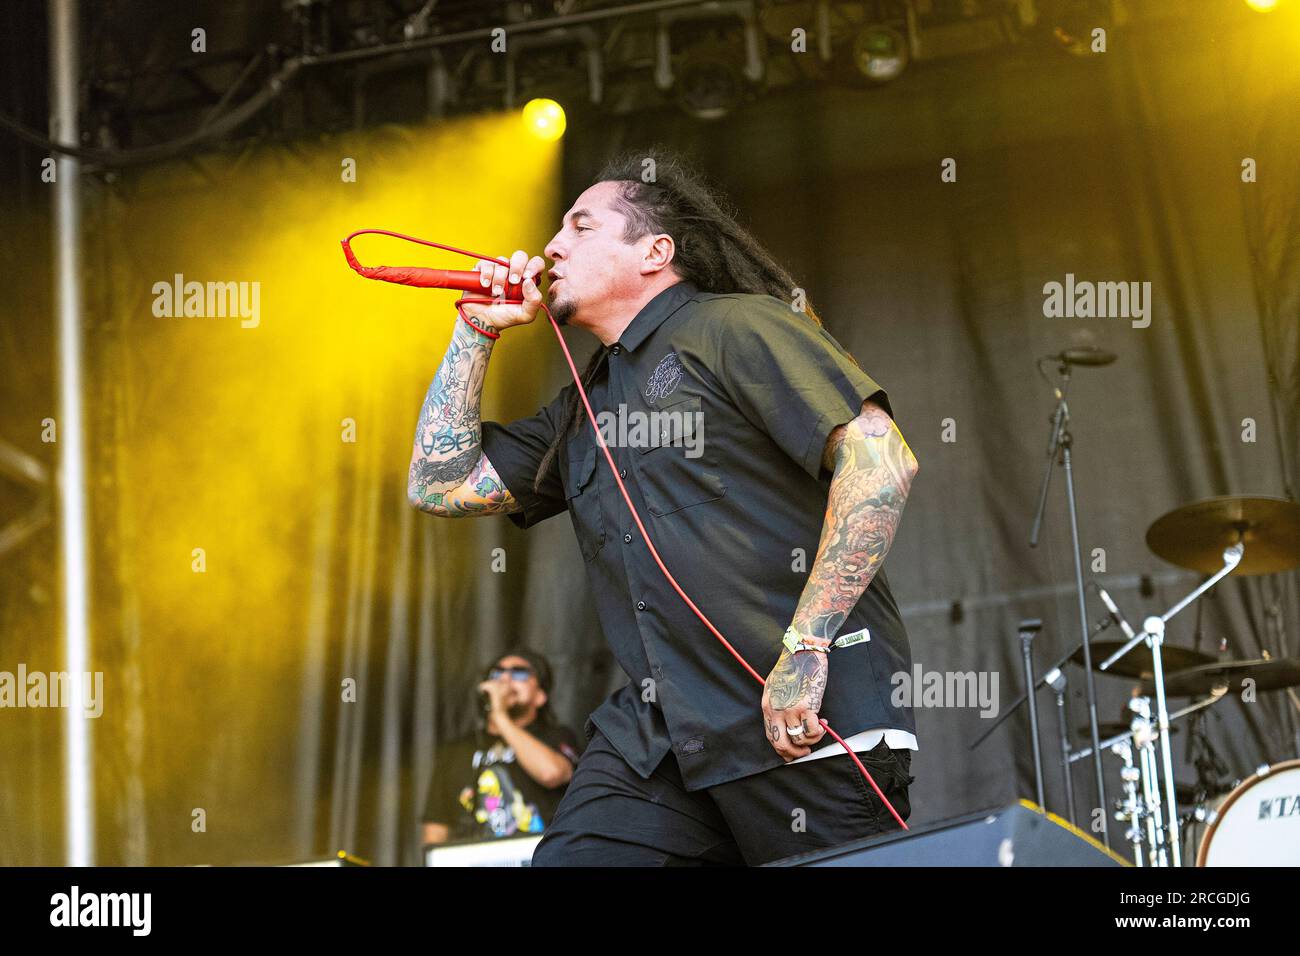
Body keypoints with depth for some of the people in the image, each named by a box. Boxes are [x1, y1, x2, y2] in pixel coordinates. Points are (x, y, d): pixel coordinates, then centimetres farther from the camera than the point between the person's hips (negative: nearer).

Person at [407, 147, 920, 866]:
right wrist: (478, 332, 21)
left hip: (808, 725, -6)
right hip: (657, 735, 7)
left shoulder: (738, 327, -1)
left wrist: (805, 647, -19)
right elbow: (441, 486, 24)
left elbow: (880, 460, -14)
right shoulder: (581, 411, 24)